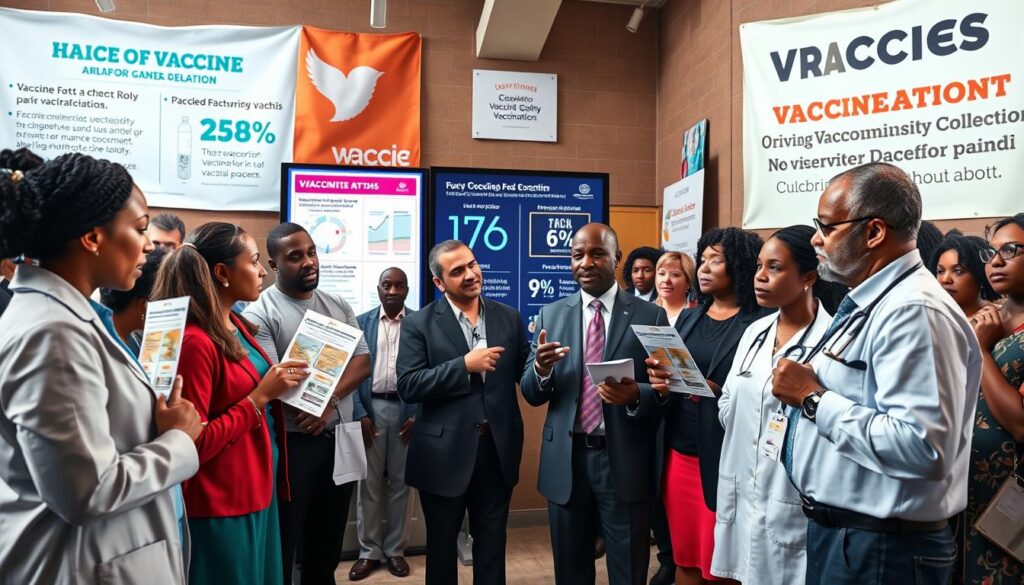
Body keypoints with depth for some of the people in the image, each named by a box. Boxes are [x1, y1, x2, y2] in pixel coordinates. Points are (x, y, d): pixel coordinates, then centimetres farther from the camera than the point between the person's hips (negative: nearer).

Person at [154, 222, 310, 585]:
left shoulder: (237, 327, 7)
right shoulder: (195, 342, -21)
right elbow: (193, 445, -21)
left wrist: (281, 386, 0)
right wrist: (260, 396, -22)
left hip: (258, 488, 9)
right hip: (221, 505, -9)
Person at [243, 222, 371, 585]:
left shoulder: (338, 306, 8)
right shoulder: (260, 314, -10)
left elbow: (363, 363, 1)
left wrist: (329, 400, -15)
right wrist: (332, 374, -18)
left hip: (338, 438, 6)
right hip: (291, 442, -5)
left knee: (328, 542, 20)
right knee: (283, 545, 9)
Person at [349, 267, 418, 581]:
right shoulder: (361, 322, 5)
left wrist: (417, 414, -7)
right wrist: (359, 413, -7)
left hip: (406, 408, -1)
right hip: (370, 407, 1)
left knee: (400, 482, 9)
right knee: (369, 482, 7)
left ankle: (395, 549, 22)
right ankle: (369, 551, 20)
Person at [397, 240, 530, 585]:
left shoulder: (509, 318, 4)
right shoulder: (419, 323, -6)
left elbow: (524, 374, 6)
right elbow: (407, 387, -15)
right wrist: (464, 366, -21)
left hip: (498, 448, 3)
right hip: (445, 452, -2)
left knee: (492, 541, 18)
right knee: (442, 543, 17)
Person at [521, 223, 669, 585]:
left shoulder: (651, 316, -3)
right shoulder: (551, 315, 5)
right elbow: (532, 395, 2)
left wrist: (635, 395, -24)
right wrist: (541, 368, -20)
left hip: (624, 463, -2)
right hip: (566, 461, 3)